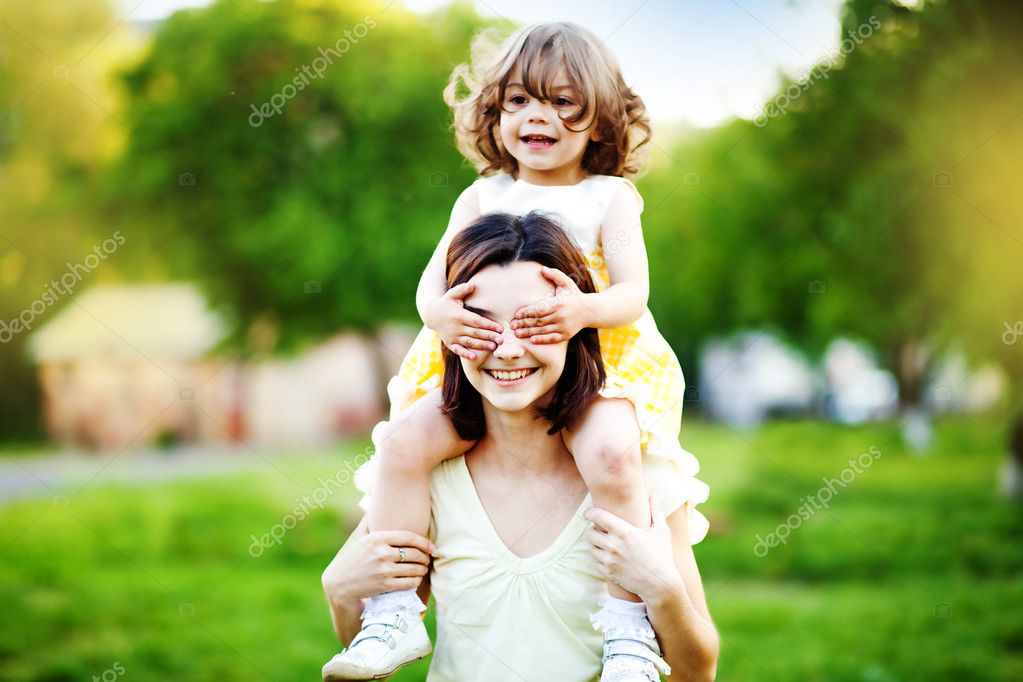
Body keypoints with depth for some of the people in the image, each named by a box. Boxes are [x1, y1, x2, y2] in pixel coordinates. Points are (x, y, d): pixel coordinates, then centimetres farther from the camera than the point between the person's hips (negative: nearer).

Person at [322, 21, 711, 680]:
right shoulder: (482, 198, 12)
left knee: (613, 453, -33)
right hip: (484, 363, 3)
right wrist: (441, 314, -21)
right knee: (405, 441, -20)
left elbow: (634, 290, -6)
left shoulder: (611, 198, 6)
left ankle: (627, 623, -20)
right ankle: (392, 609, -11)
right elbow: (431, 282, 4)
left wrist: (584, 309, -30)